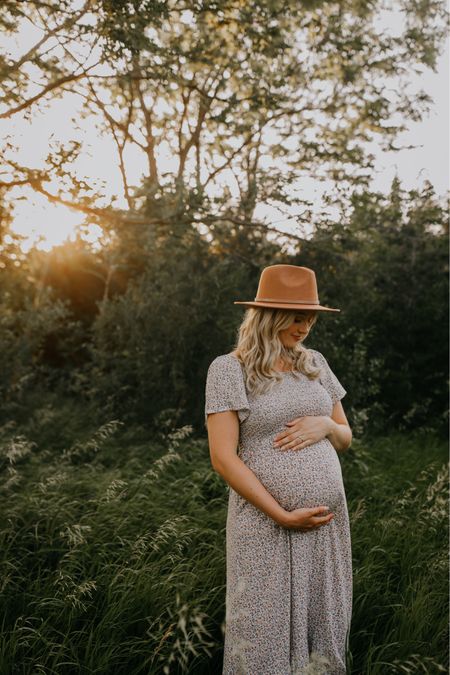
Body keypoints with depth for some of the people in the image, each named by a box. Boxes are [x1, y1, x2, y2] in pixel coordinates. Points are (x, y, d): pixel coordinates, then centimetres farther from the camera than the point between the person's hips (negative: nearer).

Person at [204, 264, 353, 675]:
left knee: (322, 631, 13)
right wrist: (282, 516, -15)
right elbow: (223, 457, -13)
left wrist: (324, 426, -9)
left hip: (328, 519, 5)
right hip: (266, 523, -5)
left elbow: (345, 438, 14)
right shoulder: (229, 368, -8)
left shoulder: (314, 363, 7)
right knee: (264, 639, 6)